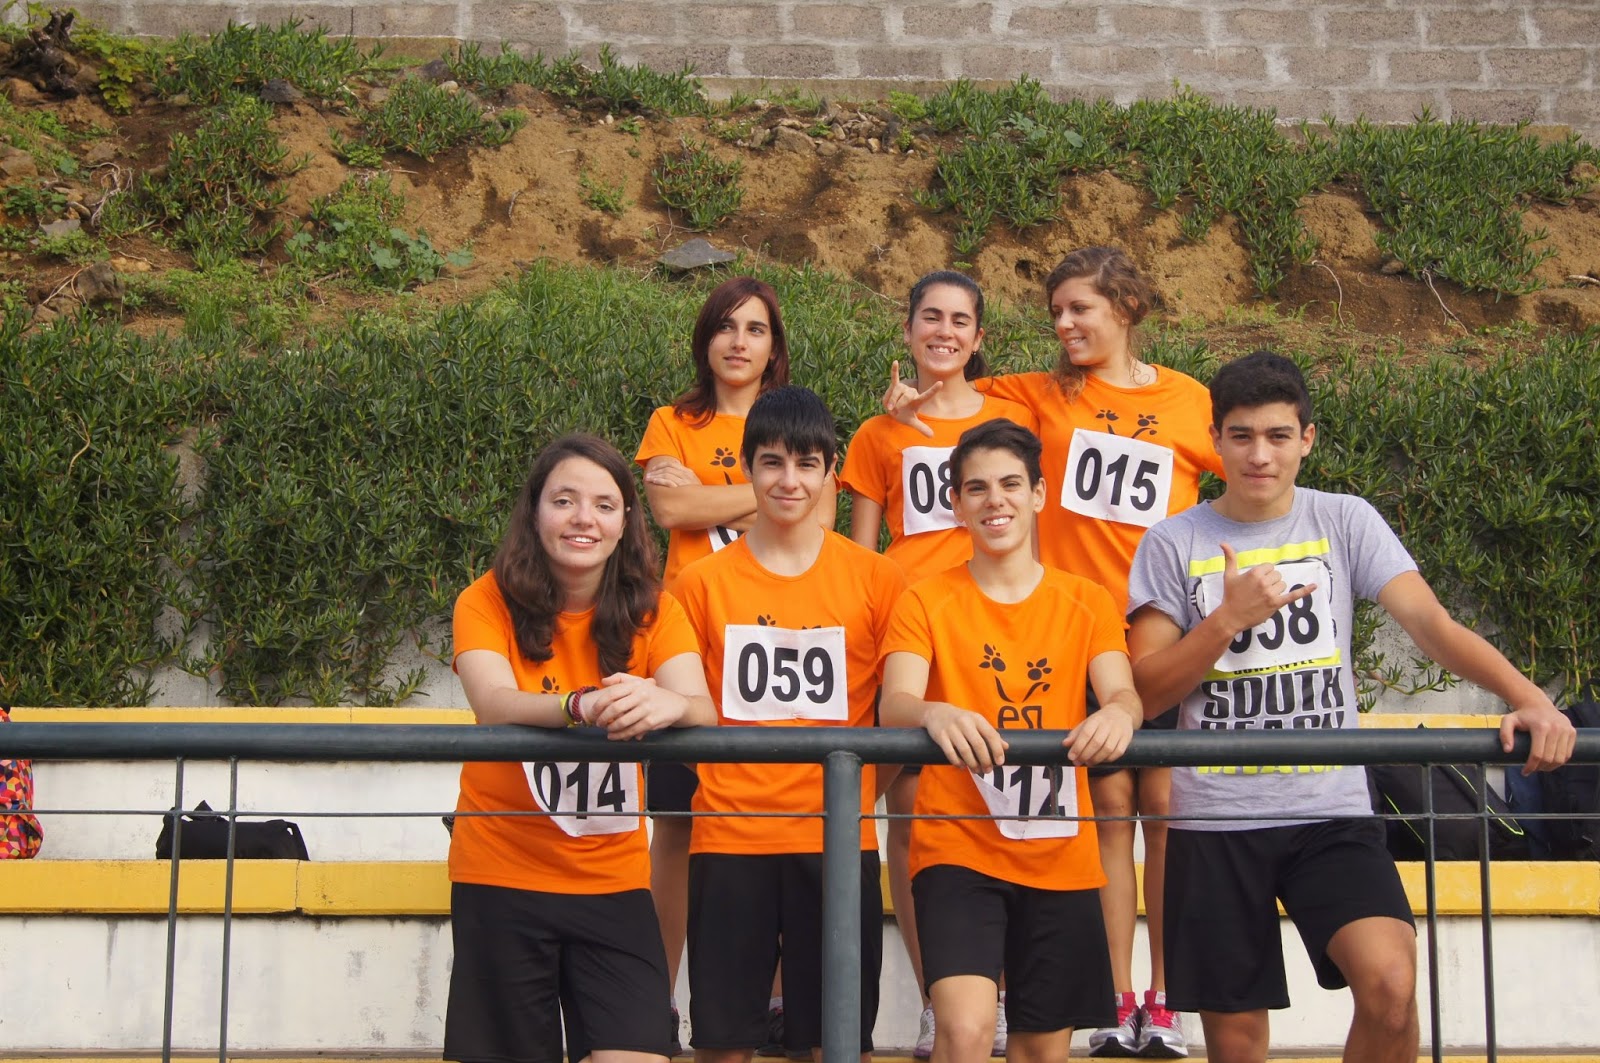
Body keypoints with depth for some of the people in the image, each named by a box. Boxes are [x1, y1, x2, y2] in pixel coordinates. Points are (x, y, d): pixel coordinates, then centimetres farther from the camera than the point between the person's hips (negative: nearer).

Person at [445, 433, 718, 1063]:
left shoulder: (653, 611, -2)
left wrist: (669, 704, -42)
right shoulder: (489, 602, -7)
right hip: (501, 877, -1)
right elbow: (493, 705, -25)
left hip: (613, 880, 1)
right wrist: (582, 705, -44)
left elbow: (704, 714, -18)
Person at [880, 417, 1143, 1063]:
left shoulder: (1087, 603, 9)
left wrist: (1119, 713, -32)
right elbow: (895, 705, -11)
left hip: (1060, 856, 2)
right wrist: (935, 713, -36)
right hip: (957, 847, -2)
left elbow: (1122, 692, -6)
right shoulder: (925, 603, 3)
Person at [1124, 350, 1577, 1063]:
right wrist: (1230, 617, -14)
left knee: (1391, 984, -22)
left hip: (1331, 813, 0)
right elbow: (1146, 690, 0)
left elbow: (1430, 622, -8)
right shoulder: (1173, 544, 2)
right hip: (1215, 820, 0)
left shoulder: (1345, 522, 4)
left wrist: (1526, 697, -24)